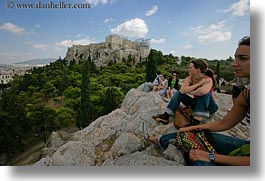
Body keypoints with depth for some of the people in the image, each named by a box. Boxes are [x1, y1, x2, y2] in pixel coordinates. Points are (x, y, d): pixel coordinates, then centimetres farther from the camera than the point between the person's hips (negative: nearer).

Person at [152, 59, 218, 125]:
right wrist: (198, 84, -30)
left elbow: (202, 91, -47)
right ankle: (166, 116, -19)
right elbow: (182, 91, -30)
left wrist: (190, 92, -28)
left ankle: (198, 120, -38)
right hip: (197, 103, 4)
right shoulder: (189, 79, -12)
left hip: (209, 106, -4)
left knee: (204, 93, -35)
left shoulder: (208, 80, -24)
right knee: (178, 94, -13)